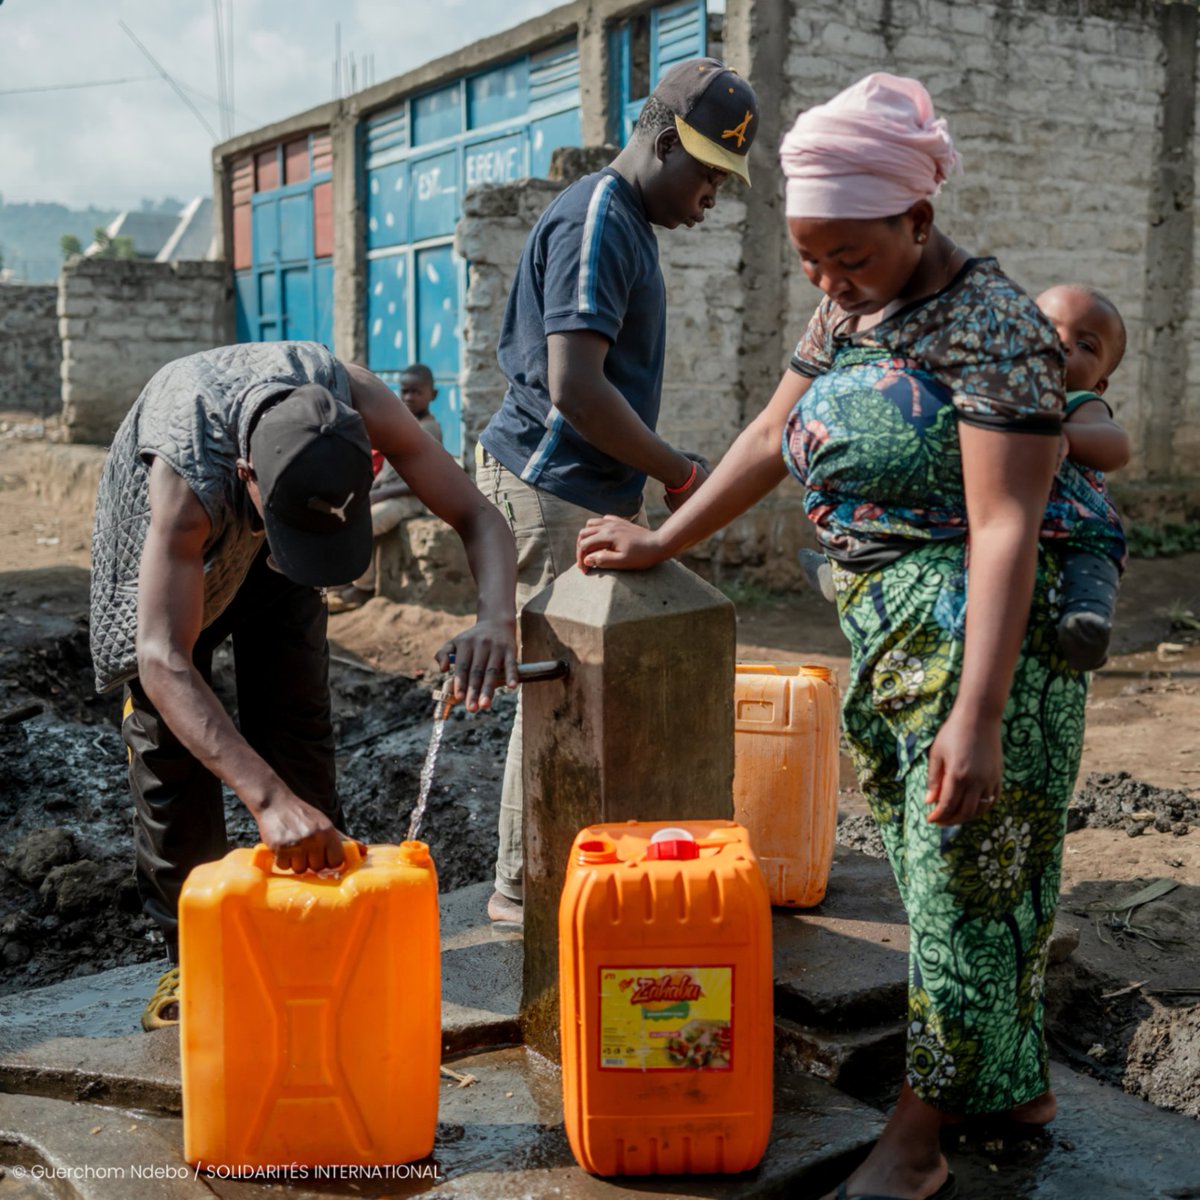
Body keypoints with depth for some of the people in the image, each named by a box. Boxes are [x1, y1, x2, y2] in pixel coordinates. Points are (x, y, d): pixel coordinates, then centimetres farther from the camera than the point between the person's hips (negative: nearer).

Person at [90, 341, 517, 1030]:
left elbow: (478, 516, -33)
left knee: (295, 718, -2)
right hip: (167, 527, -2)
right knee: (168, 729, -7)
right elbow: (163, 662, -52)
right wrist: (268, 799, -64)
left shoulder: (359, 402, -39)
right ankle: (192, 955, 6)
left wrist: (498, 619, -55)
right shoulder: (188, 475, -47)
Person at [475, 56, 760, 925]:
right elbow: (574, 387, -25)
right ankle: (523, 887, 7)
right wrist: (681, 472, -14)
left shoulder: (625, 223, 18)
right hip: (552, 492, -10)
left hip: (589, 494, 10)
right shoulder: (596, 224, -15)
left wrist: (660, 478, 17)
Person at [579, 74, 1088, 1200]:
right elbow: (769, 439, 20)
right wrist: (663, 540, 20)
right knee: (932, 871, 13)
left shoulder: (990, 328, -16)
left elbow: (1005, 528, -22)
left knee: (963, 878, 0)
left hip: (974, 635, -8)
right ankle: (1011, 1083, 29)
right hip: (880, 630, 8)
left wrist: (976, 716, -27)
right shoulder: (848, 310, 10)